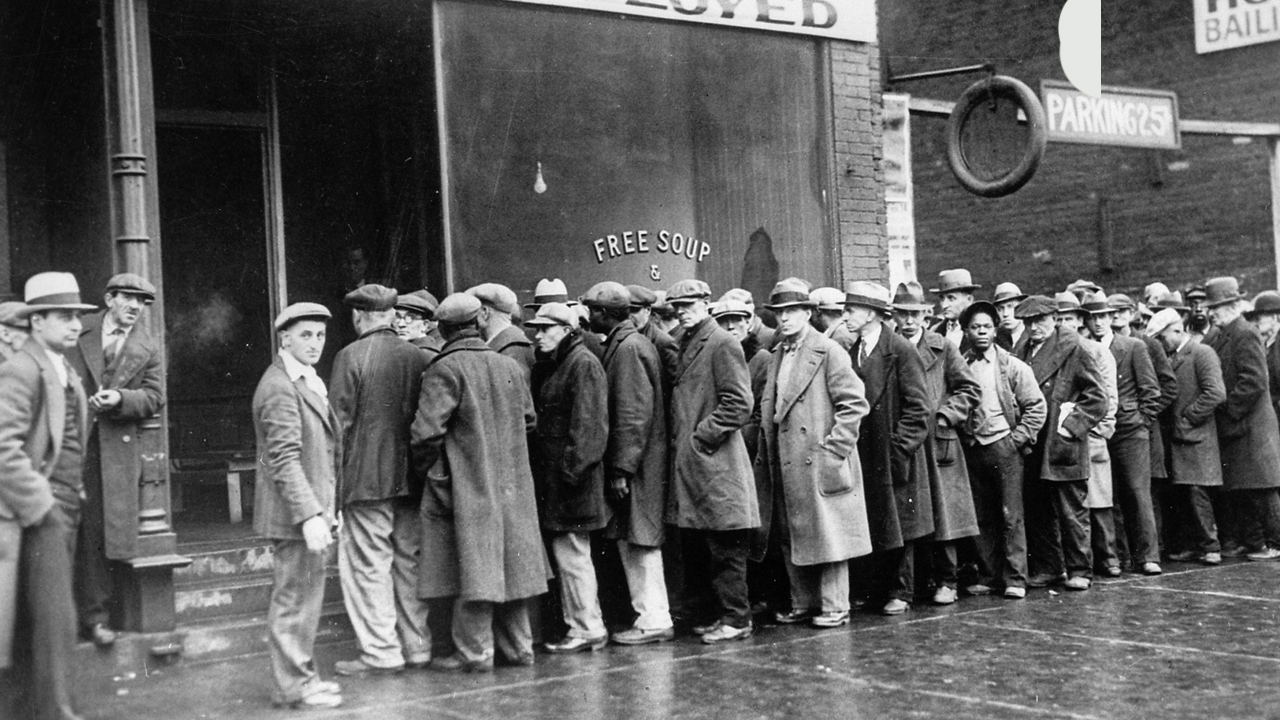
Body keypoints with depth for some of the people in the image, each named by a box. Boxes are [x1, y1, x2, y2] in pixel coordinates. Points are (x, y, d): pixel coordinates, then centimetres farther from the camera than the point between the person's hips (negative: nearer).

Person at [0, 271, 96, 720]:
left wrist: (74, 496, 15)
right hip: (41, 509, -9)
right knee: (55, 615, -9)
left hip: (65, 509, 9)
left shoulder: (66, 374, 17)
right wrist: (39, 506, -19)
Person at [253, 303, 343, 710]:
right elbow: (284, 459, -23)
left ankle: (300, 676, 26)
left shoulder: (308, 382, 16)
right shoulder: (279, 388, -16)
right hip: (295, 514, -10)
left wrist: (326, 508, 21)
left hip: (312, 511, 10)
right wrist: (309, 515, -27)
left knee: (304, 598, 16)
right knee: (294, 599, -3)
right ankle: (292, 687, 5)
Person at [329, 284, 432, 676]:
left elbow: (339, 422, -9)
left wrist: (335, 480, -2)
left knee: (368, 563, 1)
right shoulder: (418, 357, 5)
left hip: (367, 478, -5)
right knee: (409, 562, 13)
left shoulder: (351, 357, -8)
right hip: (411, 479, 5)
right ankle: (417, 646, 19)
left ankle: (380, 652, 2)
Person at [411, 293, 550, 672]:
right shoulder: (510, 366, 6)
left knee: (473, 566, -1)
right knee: (510, 563, 12)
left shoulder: (445, 370, -13)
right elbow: (529, 420, 14)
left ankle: (475, 652, 3)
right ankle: (518, 646, 20)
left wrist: (426, 468, -4)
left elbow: (427, 431, -20)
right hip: (511, 483, 6)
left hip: (466, 486, -6)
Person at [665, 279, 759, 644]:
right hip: (689, 463, 9)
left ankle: (736, 618, 4)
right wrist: (678, 440, 11)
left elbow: (739, 404, -15)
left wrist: (700, 436, -15)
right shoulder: (683, 344, 15)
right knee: (701, 546, 12)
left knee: (725, 546, -3)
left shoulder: (722, 343, -10)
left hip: (715, 460, -9)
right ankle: (718, 612, 21)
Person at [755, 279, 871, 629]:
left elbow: (855, 403, -11)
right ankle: (804, 603, 21)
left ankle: (834, 606, 7)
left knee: (827, 533, -1)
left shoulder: (828, 351, -6)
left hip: (819, 462, -7)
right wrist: (765, 454, 12)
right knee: (792, 538, 11)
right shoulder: (776, 355, 15)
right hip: (785, 465, 7)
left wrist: (833, 449, -15)